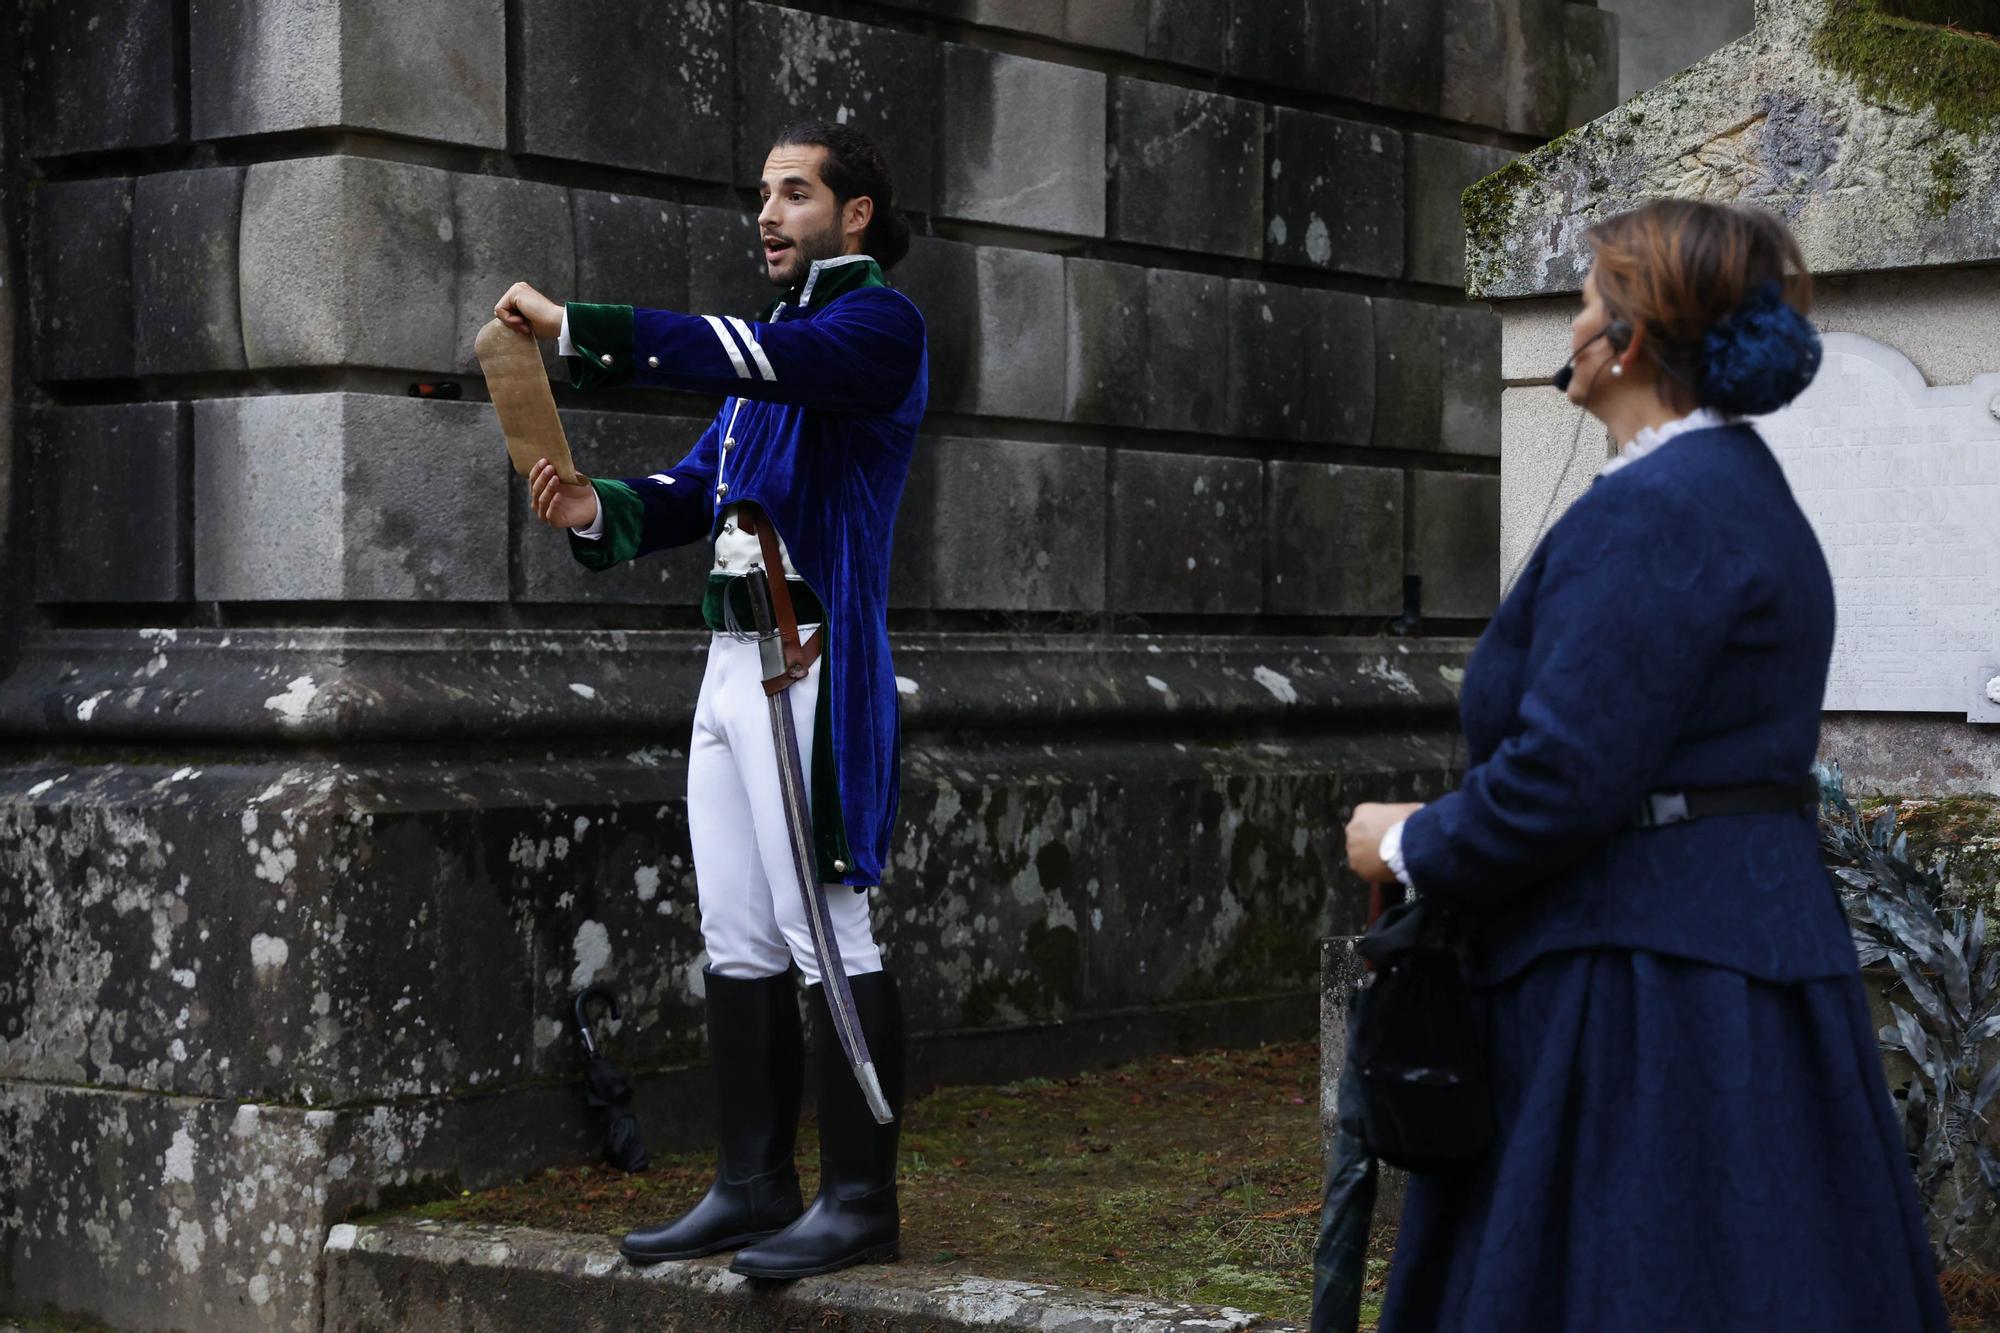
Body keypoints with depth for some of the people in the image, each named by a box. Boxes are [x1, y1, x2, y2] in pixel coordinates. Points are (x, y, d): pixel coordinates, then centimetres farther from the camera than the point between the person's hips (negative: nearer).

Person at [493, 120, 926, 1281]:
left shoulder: (879, 324, -4)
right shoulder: (778, 337, 23)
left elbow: (739, 357, -23)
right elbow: (694, 489, 19)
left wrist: (574, 326, -24)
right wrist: (600, 510, -2)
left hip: (812, 671, -9)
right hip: (733, 664, 9)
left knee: (828, 940, -7)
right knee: (740, 945, 10)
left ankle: (859, 1201, -2)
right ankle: (754, 1187, 16)